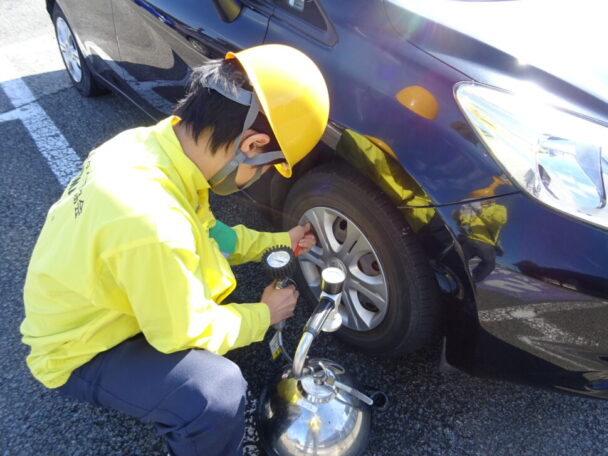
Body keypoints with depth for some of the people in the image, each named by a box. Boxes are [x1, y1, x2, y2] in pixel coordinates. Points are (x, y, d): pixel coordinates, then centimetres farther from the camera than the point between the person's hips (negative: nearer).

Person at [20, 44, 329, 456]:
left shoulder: (147, 143, -14)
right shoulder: (154, 224, -41)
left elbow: (203, 231, 4)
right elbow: (186, 334, -23)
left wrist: (275, 241, 3)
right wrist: (263, 316, -8)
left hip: (99, 306, 8)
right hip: (82, 353, -8)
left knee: (219, 241, 9)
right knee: (220, 394, -27)